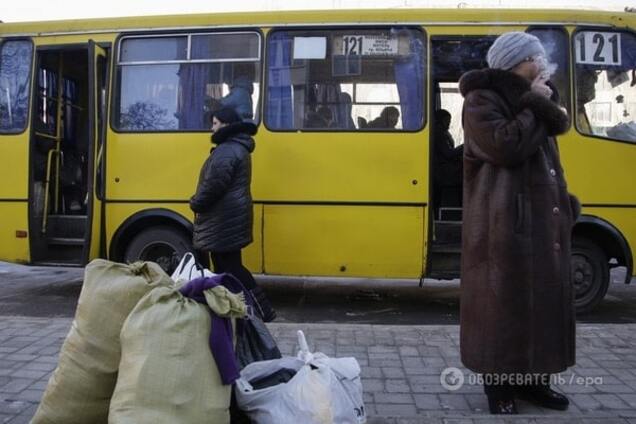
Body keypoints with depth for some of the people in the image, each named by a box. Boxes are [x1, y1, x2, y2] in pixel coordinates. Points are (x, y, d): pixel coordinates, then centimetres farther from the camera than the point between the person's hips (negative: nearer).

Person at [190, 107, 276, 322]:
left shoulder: (227, 151, -19)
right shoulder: (236, 147, 17)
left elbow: (214, 185, -25)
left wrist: (195, 204, -9)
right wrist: (199, 202, 15)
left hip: (225, 220, -11)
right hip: (227, 218, 11)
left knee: (231, 268, -5)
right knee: (225, 266, 17)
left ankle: (262, 310, 0)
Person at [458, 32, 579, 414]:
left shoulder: (527, 102, 20)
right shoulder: (481, 101, -7)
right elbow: (506, 147, -21)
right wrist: (535, 106, -11)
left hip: (545, 223, 9)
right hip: (507, 228, -9)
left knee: (543, 300, 12)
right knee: (505, 305, -1)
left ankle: (530, 379, 26)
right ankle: (499, 385, 13)